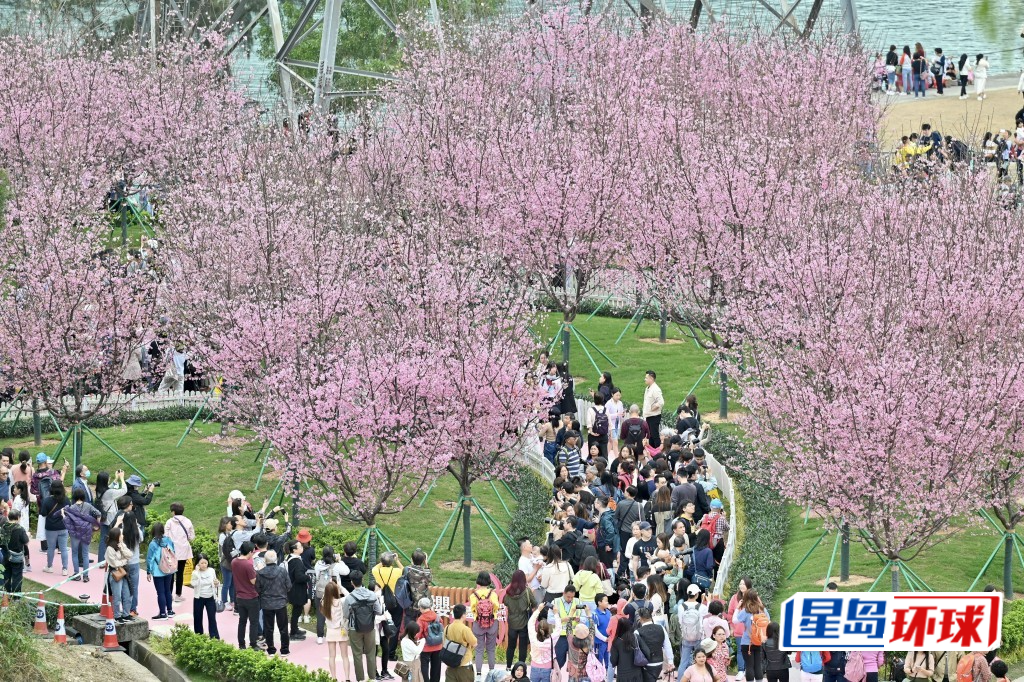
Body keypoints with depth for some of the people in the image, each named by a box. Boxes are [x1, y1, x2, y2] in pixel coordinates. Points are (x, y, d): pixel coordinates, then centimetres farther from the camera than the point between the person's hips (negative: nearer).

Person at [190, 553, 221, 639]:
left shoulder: (211, 571, -1)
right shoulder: (195, 573, -8)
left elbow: (215, 585, 12)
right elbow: (194, 584, -24)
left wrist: (217, 583, -11)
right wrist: (197, 571, -24)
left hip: (210, 598, 1)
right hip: (199, 598, -1)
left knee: (212, 618, -2)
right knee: (198, 618, 8)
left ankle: (215, 638, 1)